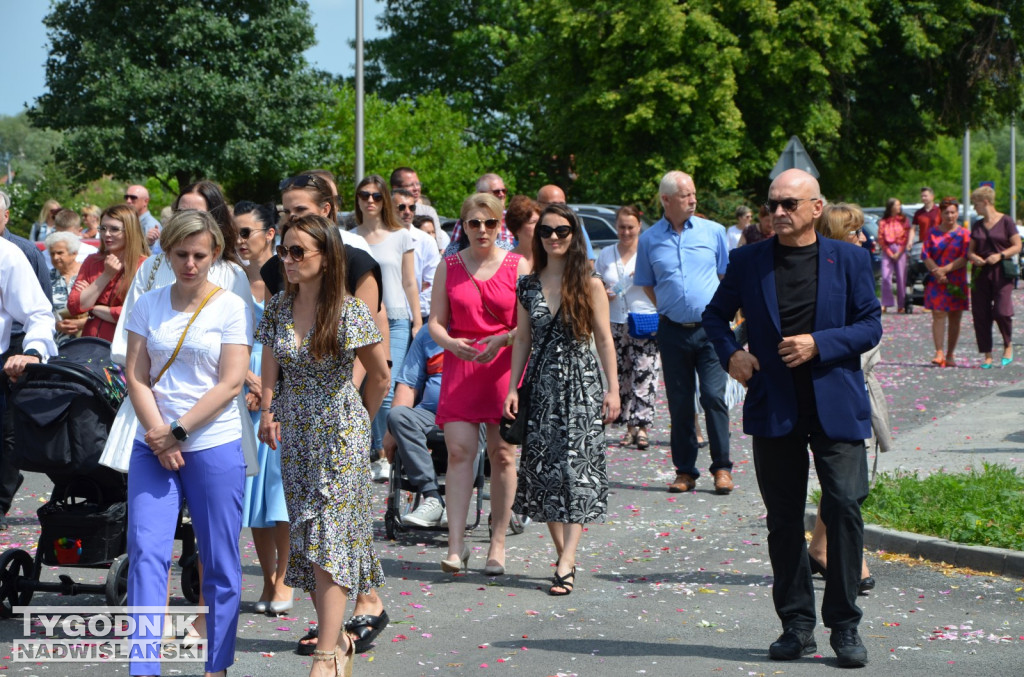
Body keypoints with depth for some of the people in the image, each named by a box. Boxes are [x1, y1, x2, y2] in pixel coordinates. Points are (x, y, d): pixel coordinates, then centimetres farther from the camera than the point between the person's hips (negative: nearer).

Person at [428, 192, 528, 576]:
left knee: (502, 454, 1)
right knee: (459, 452, -9)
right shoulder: (449, 266, 9)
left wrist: (501, 340, -17)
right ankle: (456, 546, -12)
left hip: (505, 366, -1)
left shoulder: (517, 266, 3)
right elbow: (435, 321, 7)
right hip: (459, 365, 1)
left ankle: (498, 544, 11)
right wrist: (450, 343, -14)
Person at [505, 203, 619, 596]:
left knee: (576, 470, -10)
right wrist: (512, 387, 4)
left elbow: (604, 340, 1)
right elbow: (523, 339, 11)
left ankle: (566, 564, -14)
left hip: (580, 386, -3)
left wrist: (612, 390, -3)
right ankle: (565, 557, 8)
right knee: (544, 472, 1)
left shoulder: (589, 285, 1)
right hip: (541, 387, 4)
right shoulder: (528, 286, 8)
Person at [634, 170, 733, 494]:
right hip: (673, 331, 1)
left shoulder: (713, 231, 3)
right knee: (679, 403, 5)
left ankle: (722, 467, 1)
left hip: (710, 329, -1)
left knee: (714, 396, -8)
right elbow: (646, 284, 16)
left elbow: (728, 276, 12)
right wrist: (668, 309, 9)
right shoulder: (649, 239, 4)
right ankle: (685, 470, 12)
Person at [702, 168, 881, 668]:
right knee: (783, 519, 6)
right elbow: (716, 314, 17)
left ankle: (844, 625, 0)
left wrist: (819, 343, -13)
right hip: (773, 407, 2)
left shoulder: (850, 260, 3)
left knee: (845, 507, -10)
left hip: (836, 406, -2)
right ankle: (797, 624, 15)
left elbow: (870, 325, 1)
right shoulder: (748, 262, 7)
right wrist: (730, 352, -2)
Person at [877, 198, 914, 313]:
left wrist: (898, 253, -6)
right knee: (886, 277, -9)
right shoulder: (883, 222, 7)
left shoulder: (904, 220, 7)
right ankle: (885, 304, -6)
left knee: (901, 278, -4)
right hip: (887, 251, 0)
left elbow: (906, 238, 2)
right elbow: (881, 240, 4)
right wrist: (890, 253, -5)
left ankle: (901, 305, 0)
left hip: (900, 251, 0)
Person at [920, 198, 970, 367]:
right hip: (936, 281, 0)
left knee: (955, 318, 2)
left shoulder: (964, 234, 5)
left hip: (957, 281, 0)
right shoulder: (932, 232, 9)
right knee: (938, 315, -11)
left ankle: (950, 355, 8)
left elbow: (965, 258, -5)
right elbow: (925, 255, 2)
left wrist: (945, 269, -15)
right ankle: (939, 353, -16)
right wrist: (936, 271, -13)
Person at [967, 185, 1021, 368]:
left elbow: (1017, 246, -3)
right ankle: (987, 356, 7)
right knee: (981, 315, 0)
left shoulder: (1005, 221, -1)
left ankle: (1008, 345, 10)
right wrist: (974, 257, -5)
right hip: (980, 273, 5)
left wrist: (1000, 255, -17)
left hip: (1002, 272, -5)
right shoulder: (977, 225, 14)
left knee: (1002, 312, -15)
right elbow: (970, 250, 18)